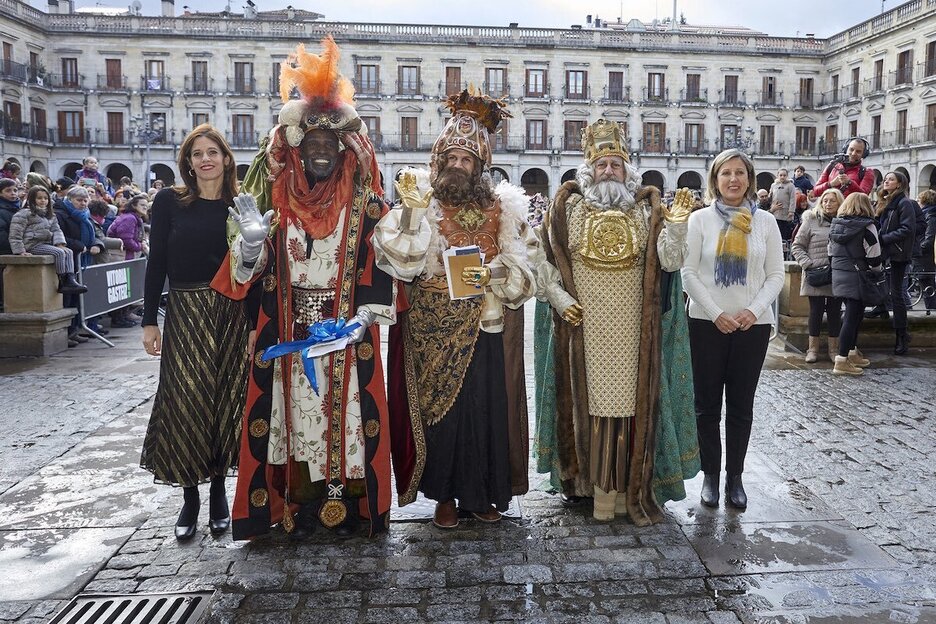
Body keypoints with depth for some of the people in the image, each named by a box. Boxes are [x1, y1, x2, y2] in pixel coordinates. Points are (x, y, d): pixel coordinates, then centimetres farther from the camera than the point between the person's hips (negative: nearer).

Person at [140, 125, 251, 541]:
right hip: (185, 313, -1)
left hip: (232, 314, 1)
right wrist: (149, 320, -2)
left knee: (227, 400, 5)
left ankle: (219, 491, 20)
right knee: (185, 402, 0)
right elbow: (156, 262, 2)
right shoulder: (170, 202, 2)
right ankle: (190, 496, 14)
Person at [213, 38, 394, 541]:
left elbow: (378, 262, -4)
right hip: (289, 330, 2)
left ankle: (343, 504, 18)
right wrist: (252, 241, -18)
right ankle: (300, 506, 21)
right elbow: (252, 268, 3)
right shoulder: (277, 196, 5)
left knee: (344, 411, 2)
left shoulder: (363, 199, 0)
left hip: (345, 330, -2)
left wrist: (366, 313, -17)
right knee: (294, 411, 6)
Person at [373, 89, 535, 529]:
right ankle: (445, 495, 18)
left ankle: (480, 492, 20)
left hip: (484, 328, 1)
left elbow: (520, 270, 2)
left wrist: (493, 273, -17)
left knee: (485, 407, 3)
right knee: (438, 408, 3)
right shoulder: (419, 201, 4)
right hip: (432, 330, -1)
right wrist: (413, 210, -17)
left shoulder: (502, 207, 7)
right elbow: (404, 260, -10)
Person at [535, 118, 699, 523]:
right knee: (588, 399, 4)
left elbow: (669, 262, -2)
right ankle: (588, 479, 16)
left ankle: (626, 484, 17)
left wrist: (676, 224, -15)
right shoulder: (569, 207, 4)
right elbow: (550, 261, 5)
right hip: (585, 328, 0)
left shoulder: (646, 210, 6)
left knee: (628, 399, 4)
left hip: (631, 329, 1)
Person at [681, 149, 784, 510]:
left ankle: (735, 476, 20)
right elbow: (688, 273, -4)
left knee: (741, 405, 9)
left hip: (753, 325, 1)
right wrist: (716, 314, -13)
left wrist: (753, 311, -12)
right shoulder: (700, 219, -1)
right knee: (707, 403, 5)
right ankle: (711, 475, 17)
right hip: (707, 322, -1)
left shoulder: (765, 221, 4)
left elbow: (776, 275, 4)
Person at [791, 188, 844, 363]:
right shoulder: (811, 220, 0)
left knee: (835, 312, 8)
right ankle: (813, 348, 14)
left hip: (837, 277, 2)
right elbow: (797, 246, 1)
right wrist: (808, 264, -11)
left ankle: (834, 349, 19)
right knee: (816, 311, 4)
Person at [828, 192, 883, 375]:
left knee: (853, 314, 19)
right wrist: (877, 273, 4)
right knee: (853, 317, -4)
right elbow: (873, 255, -11)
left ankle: (852, 353, 27)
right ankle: (842, 360, -4)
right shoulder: (867, 226, -11)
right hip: (858, 276, -7)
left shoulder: (835, 225, 9)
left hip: (839, 275, 7)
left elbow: (831, 252, 14)